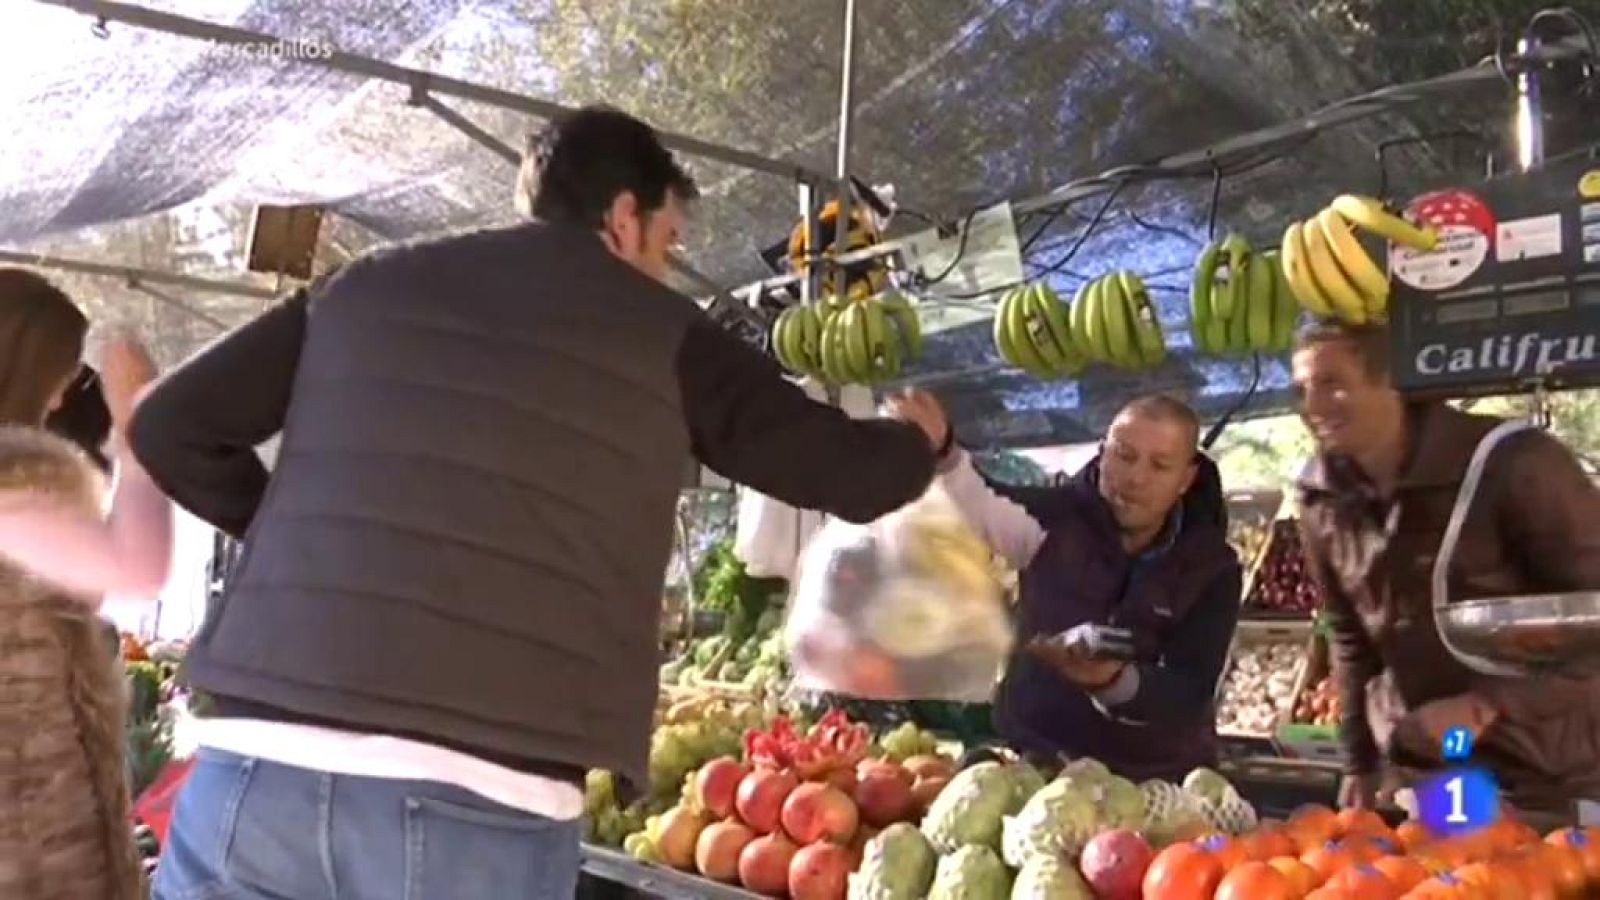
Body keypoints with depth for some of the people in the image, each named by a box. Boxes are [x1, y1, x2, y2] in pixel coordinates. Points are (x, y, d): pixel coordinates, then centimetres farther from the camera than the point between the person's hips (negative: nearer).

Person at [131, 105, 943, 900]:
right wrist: (919, 442, 37)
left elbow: (169, 427, 16)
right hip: (482, 802, -2)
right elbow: (844, 472, 16)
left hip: (258, 766, 3)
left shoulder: (368, 285, 16)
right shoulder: (660, 333, 9)